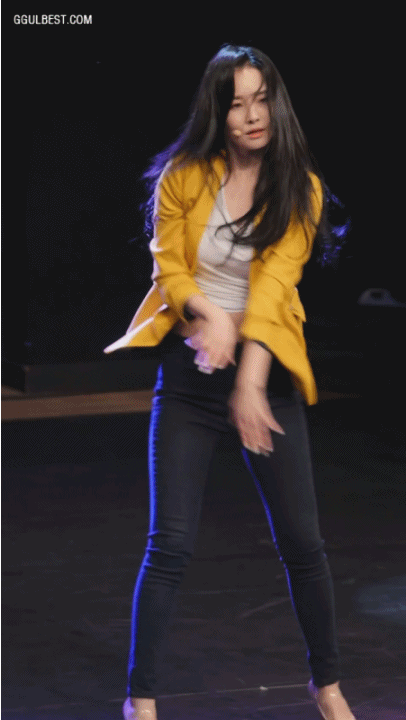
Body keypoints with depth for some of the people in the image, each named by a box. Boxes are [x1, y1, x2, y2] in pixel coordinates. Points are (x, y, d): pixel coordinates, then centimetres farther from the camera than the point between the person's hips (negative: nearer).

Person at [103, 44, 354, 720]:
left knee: (302, 539, 3)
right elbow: (168, 266, -1)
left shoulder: (301, 187, -3)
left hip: (266, 372, 1)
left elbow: (275, 278, -14)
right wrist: (207, 315, -23)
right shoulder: (183, 177, -1)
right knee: (170, 543, -5)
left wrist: (250, 380, -25)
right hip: (189, 372, 0)